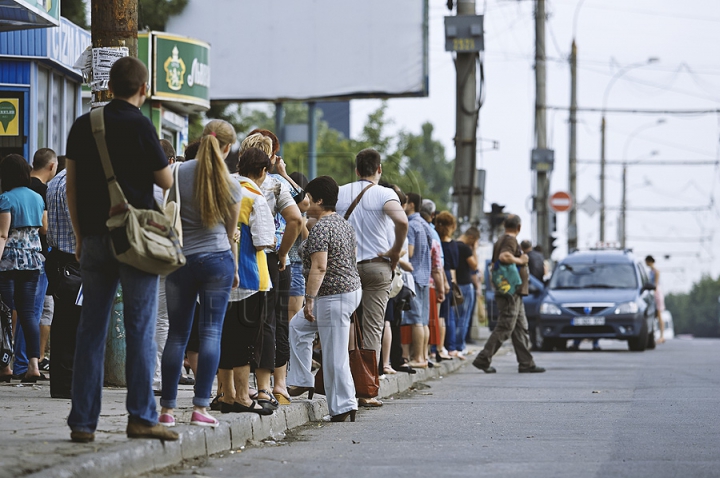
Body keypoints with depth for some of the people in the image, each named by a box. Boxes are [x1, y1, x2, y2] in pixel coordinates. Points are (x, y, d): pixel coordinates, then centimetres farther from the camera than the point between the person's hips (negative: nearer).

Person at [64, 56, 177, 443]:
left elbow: (71, 185, 9)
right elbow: (165, 180, -2)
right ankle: (141, 416, -5)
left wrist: (79, 235, 15)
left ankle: (82, 421, 4)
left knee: (90, 331, 6)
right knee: (140, 330, -1)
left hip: (94, 237, 5)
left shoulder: (83, 126, 7)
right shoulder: (139, 126, -8)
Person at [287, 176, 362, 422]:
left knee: (334, 355, -6)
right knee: (298, 326, 23)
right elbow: (353, 259, 20)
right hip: (352, 289, 11)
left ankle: (343, 407, -3)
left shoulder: (320, 228, -17)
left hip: (333, 297, -11)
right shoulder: (344, 224, 13)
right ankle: (301, 381, 23)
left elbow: (319, 267, -24)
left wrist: (309, 299, -22)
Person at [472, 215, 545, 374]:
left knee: (521, 328, 10)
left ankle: (526, 363, 9)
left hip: (515, 294, 11)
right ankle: (483, 359, -7)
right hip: (510, 293, -11)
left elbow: (494, 264, 22)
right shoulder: (510, 240, -13)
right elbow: (504, 256, -31)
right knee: (505, 329, -9)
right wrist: (521, 260, -18)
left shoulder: (501, 240, 17)